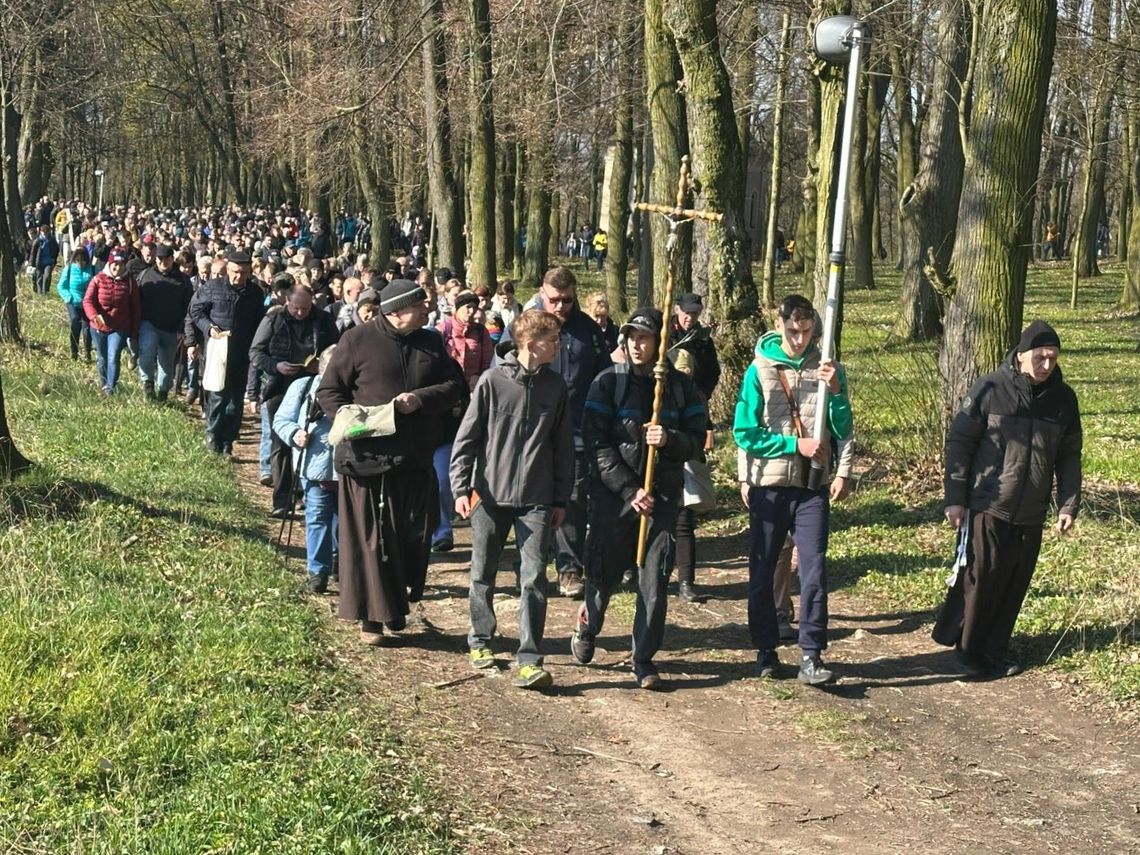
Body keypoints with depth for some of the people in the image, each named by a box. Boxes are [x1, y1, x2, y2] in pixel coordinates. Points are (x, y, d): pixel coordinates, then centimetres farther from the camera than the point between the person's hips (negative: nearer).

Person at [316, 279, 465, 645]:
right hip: (368, 458, -4)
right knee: (369, 538, 0)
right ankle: (372, 617, 10)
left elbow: (455, 385, 8)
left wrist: (420, 399, -11)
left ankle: (397, 610, 22)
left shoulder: (431, 343, 11)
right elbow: (328, 391, 1)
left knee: (413, 538, 6)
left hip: (416, 461, 4)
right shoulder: (358, 340, -3)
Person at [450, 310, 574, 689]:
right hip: (490, 495, -1)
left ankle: (530, 661, -6)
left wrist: (561, 499, 10)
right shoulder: (493, 381, -6)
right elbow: (467, 437, -2)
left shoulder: (554, 387, 3)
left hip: (536, 500, 1)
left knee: (533, 578, -6)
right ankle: (481, 641, 30)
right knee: (483, 575, 11)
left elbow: (563, 447, 10)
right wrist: (461, 489, -7)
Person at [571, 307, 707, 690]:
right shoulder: (608, 382, -3)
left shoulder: (680, 386, 2)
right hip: (613, 492, -1)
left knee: (655, 580, -1)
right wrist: (630, 490, -13)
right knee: (605, 573, 8)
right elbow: (595, 443, -7)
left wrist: (670, 440, -17)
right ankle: (587, 627, 38)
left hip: (662, 495, 1)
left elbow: (696, 440, 5)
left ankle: (644, 658, 11)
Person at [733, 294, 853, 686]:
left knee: (814, 568, -8)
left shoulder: (827, 369, 3)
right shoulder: (761, 369, -4)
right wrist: (795, 445, -15)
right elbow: (746, 433, -8)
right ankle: (766, 651, 21)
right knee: (762, 571, 7)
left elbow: (843, 431, 0)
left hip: (812, 486, 1)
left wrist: (836, 390, -15)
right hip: (768, 485, -1)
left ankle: (812, 656, -6)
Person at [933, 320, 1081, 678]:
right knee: (978, 578, -1)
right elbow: (959, 443, -6)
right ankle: (969, 649, 15)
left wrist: (1068, 505, 4)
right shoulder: (988, 390, -9)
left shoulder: (1063, 398, 4)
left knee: (1015, 585, 8)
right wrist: (955, 498, -8)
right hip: (986, 508, -4)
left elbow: (1069, 456, 10)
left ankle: (995, 650, 20)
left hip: (1031, 515, 4)